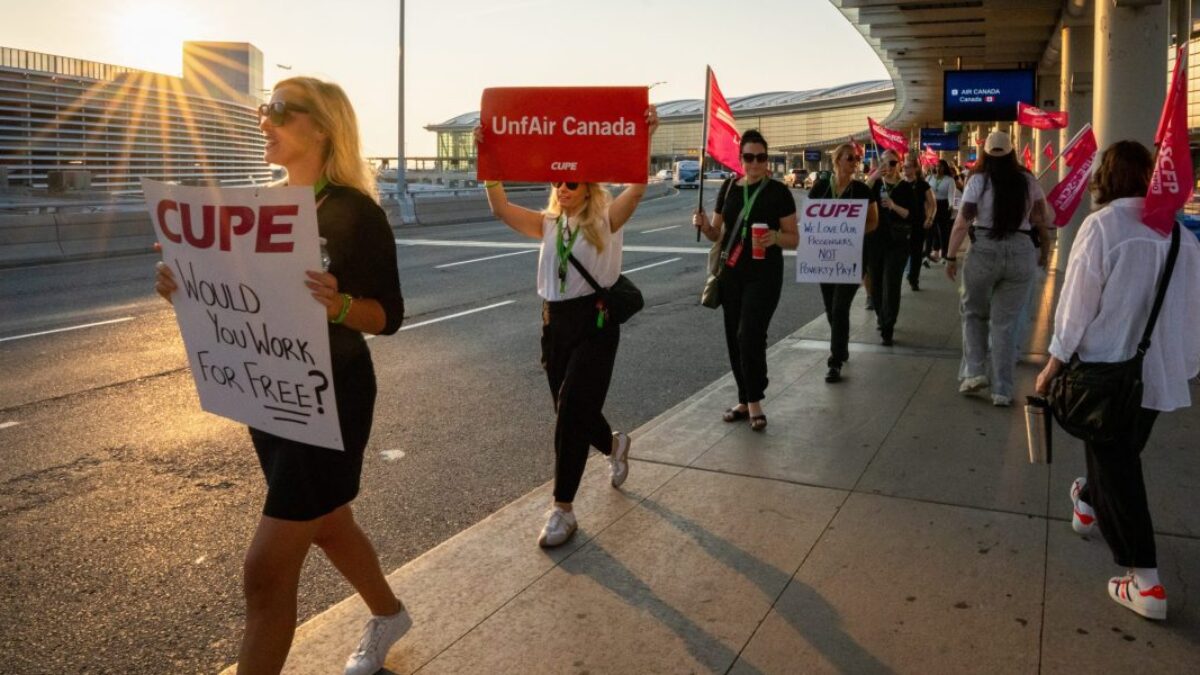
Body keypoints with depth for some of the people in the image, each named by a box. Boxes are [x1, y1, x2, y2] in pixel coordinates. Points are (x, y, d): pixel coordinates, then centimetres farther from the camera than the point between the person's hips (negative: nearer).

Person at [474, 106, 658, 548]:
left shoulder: (606, 219, -2)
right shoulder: (546, 224, 9)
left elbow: (637, 188, -19)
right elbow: (500, 208, -3)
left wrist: (645, 139, -30)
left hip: (596, 323, -5)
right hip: (554, 323, 5)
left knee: (572, 412, -10)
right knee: (573, 411, 15)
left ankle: (563, 509, 1)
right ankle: (614, 445, 50)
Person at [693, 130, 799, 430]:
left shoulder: (778, 192, -6)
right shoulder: (729, 188, 6)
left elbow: (794, 238, -4)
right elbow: (717, 234, 11)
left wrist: (775, 238, -25)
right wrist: (703, 225, -11)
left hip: (764, 274, -4)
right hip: (731, 272, 5)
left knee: (750, 336, -13)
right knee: (734, 338, 8)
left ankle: (754, 401, 4)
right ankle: (744, 400, 22)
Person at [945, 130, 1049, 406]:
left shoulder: (978, 180, -3)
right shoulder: (1028, 180, 7)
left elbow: (962, 223, -8)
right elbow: (1040, 219, 9)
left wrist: (951, 257, -2)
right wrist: (1044, 249, 23)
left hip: (984, 251, -2)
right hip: (1022, 252, 2)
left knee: (973, 312, 19)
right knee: (1006, 321, 7)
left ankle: (974, 371, 7)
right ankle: (1002, 390, 9)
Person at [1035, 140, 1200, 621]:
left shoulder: (1102, 225, -16)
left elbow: (1077, 304, -14)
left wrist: (1052, 367, -5)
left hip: (1108, 367, -6)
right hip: (1159, 370, 6)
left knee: (1116, 467, 3)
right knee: (1123, 452, 26)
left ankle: (1145, 582, 2)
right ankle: (1087, 504, 52)